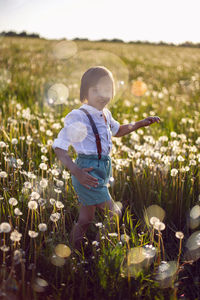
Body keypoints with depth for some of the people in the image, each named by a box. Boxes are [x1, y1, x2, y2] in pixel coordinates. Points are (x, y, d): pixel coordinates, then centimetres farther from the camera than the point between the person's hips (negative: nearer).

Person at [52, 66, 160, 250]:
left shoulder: (105, 114, 9)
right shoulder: (78, 117, -16)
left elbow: (117, 131, 30)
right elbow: (59, 147, -19)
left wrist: (140, 124, 18)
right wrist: (76, 172, -32)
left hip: (102, 171, 8)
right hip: (88, 173, -8)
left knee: (85, 221, 15)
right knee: (114, 215, -5)